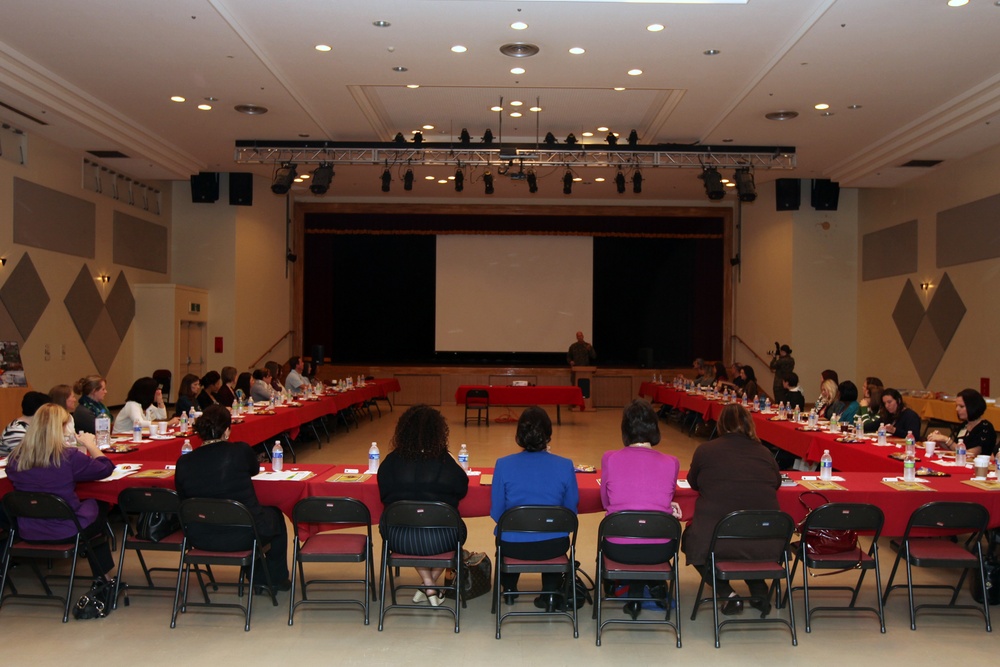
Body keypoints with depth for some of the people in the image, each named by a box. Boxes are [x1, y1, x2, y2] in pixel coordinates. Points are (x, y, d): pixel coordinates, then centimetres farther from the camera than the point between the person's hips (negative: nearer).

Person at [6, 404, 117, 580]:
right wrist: (89, 444, 5)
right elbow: (106, 468, -10)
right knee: (99, 506, 27)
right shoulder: (69, 456, -22)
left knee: (89, 504, 30)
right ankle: (102, 576, 38)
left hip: (27, 532, 5)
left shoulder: (16, 457, -9)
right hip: (65, 531, -5)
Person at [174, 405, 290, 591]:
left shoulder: (183, 463, -7)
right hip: (242, 537, -4)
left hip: (202, 539, 4)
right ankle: (277, 579, 39)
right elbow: (255, 469, 9)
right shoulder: (241, 451, -13)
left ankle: (259, 579, 47)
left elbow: (183, 500, 5)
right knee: (275, 514, 30)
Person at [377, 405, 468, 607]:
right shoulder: (445, 461, -7)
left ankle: (428, 585, 27)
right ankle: (430, 587, 31)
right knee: (457, 528, 32)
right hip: (439, 540, -1)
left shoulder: (392, 461, -3)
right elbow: (462, 489, 6)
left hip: (399, 539, 2)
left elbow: (384, 494, 9)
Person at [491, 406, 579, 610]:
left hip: (513, 546, 0)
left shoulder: (504, 465, -11)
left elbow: (496, 513, -3)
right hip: (553, 546, 0)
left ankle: (508, 589, 45)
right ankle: (551, 592, 29)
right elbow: (571, 511, 1)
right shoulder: (565, 466, -10)